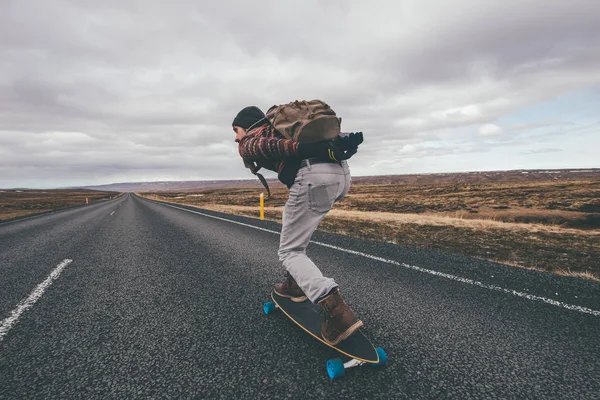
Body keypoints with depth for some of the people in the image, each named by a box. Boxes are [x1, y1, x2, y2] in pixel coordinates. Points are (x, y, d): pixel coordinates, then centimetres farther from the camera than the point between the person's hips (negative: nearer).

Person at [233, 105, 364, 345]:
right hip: (342, 174, 8)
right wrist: (346, 140, 4)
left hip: (313, 178, -8)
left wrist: (304, 149, -21)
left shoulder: (248, 142, 18)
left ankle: (335, 310, -12)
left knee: (289, 251, 7)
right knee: (291, 217, 30)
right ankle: (295, 283, 30)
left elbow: (268, 145, -6)